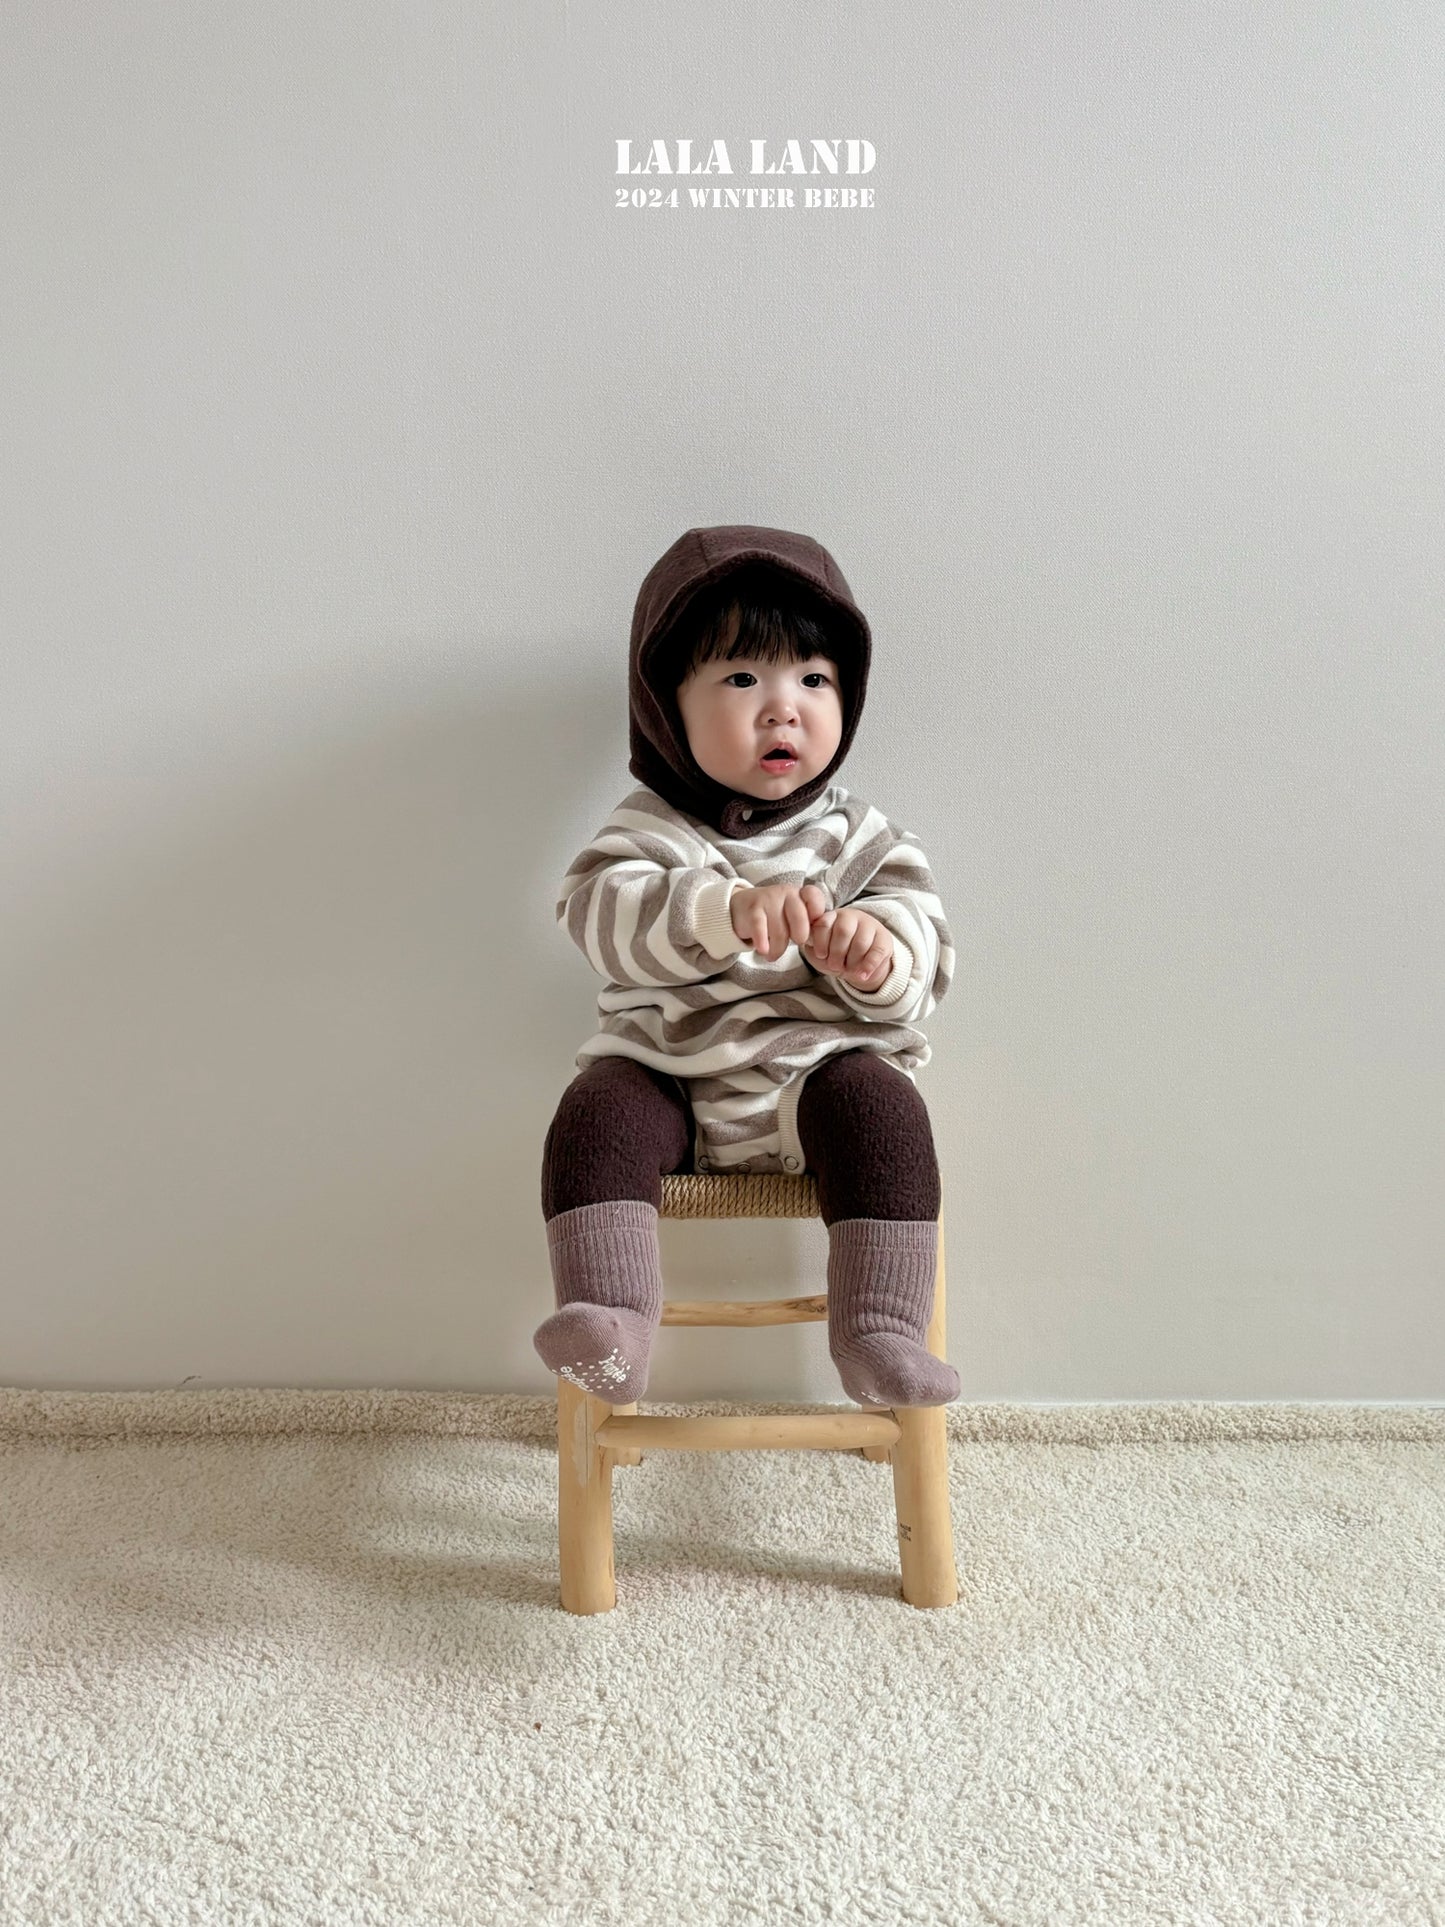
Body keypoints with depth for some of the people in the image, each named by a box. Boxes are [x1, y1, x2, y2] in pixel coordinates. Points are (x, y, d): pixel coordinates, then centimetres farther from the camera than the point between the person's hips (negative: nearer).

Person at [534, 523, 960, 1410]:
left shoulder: (861, 837, 3)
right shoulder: (649, 829, 1)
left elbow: (922, 969, -4)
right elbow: (604, 912, -21)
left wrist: (878, 956, -30)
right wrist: (726, 911, -38)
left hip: (818, 1068, 0)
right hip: (666, 1072, 0)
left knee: (882, 1103, -27)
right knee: (598, 1111, -25)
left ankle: (879, 1333, -23)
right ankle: (611, 1323, -27)